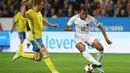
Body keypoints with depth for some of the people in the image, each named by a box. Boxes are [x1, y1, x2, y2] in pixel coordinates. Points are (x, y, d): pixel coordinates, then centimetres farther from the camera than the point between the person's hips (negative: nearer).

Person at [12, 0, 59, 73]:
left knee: (38, 58, 12)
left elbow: (43, 21, 32)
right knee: (45, 52, -15)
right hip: (35, 37, -9)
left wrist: (52, 25, 26)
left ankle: (20, 54, 26)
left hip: (39, 37, 9)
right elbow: (24, 15, -39)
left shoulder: (39, 13, 13)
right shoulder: (31, 12, -15)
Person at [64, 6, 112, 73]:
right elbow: (65, 28, -8)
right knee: (82, 49, -35)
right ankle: (95, 63, -47)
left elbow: (100, 27, -5)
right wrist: (68, 28, -34)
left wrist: (106, 38, -9)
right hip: (79, 37, -2)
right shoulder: (74, 18, -14)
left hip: (88, 36, 2)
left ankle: (97, 63, 4)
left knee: (100, 48, -18)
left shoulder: (90, 18, -13)